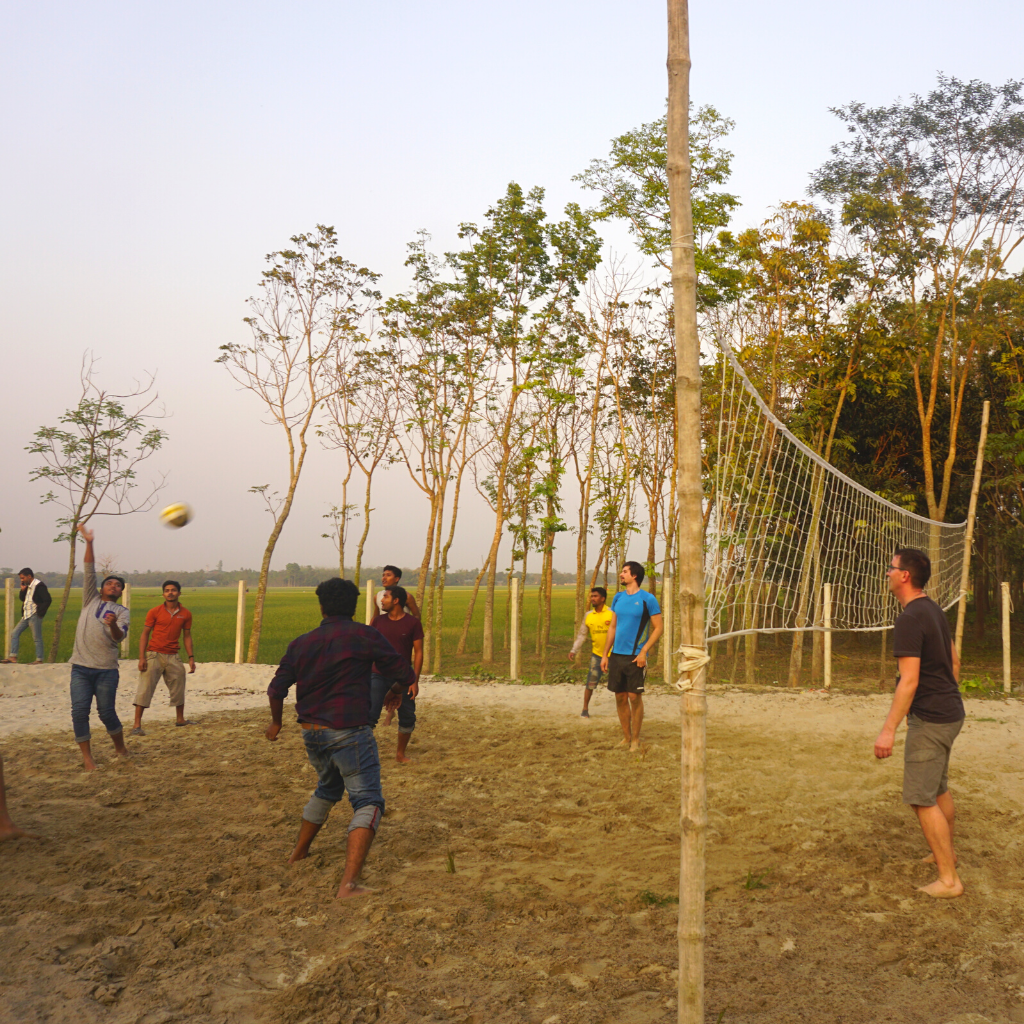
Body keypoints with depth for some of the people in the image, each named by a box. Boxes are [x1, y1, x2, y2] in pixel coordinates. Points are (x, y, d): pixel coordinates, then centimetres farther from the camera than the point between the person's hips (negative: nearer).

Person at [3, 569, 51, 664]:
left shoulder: (39, 586, -14)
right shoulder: (28, 586, 14)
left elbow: (48, 600, -20)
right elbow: (22, 598, 20)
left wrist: (41, 613, -18)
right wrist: (22, 590, 3)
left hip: (34, 616, -10)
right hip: (26, 616, 10)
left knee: (37, 638, -4)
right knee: (15, 634, 7)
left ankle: (39, 660, 2)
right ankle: (13, 657, 8)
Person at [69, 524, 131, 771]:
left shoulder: (122, 611, 7)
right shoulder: (91, 599, 14)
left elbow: (120, 637, -11)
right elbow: (89, 571, 5)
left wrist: (113, 625, -33)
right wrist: (89, 543, -3)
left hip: (107, 669, -2)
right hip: (81, 667, 2)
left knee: (106, 712, -1)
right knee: (79, 711, -8)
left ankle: (121, 749, 20)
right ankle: (87, 757, 1)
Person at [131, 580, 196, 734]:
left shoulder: (186, 614, 4)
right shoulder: (154, 612, -3)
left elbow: (187, 636, 10)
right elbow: (145, 634, -2)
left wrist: (191, 657, 4)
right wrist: (141, 657, -10)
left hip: (173, 657, 4)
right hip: (154, 655, -3)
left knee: (178, 688, 13)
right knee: (145, 689, -8)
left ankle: (180, 719, 31)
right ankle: (137, 725, -7)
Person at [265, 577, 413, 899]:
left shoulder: (301, 643, 6)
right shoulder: (365, 636, -6)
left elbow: (277, 689, 8)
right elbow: (404, 674, -2)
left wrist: (276, 722, 26)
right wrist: (395, 692, 20)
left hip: (311, 734, 6)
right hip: (349, 733, -6)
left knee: (327, 789, 30)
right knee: (368, 802, -4)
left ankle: (299, 853, 43)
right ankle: (349, 883, -19)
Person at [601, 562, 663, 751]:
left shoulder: (647, 599, -6)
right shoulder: (618, 597, 11)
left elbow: (658, 628, -6)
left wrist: (643, 652, -15)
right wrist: (605, 654, 11)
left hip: (635, 657, -5)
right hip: (616, 655, 5)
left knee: (634, 697, -2)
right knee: (620, 697, 8)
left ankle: (635, 740, 10)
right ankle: (626, 737, 20)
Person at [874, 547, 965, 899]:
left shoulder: (910, 619, -21)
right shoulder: (934, 610, 9)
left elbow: (909, 681, -25)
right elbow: (954, 660, 18)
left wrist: (889, 730, -25)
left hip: (930, 718, -10)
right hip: (950, 712, 10)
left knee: (921, 798, -4)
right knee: (938, 789, 23)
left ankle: (948, 879, 1)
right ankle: (945, 853, 39)